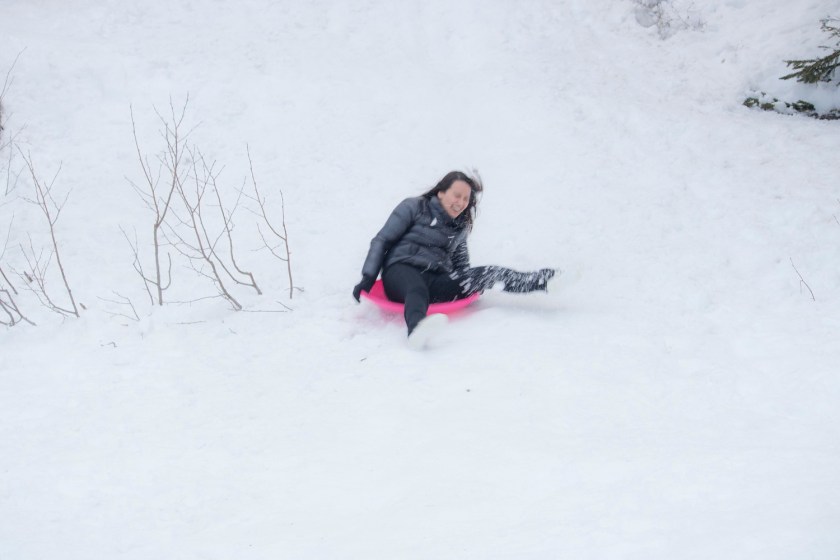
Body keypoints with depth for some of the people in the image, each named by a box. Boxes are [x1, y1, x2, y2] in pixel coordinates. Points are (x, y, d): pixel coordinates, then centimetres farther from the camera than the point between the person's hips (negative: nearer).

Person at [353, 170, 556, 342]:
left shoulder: (460, 228, 25)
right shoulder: (414, 207, 11)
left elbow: (461, 265, 29)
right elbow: (382, 241, 7)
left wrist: (466, 285, 7)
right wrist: (368, 278, -3)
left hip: (436, 281, 5)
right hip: (402, 271, -5)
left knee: (489, 274, -19)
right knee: (417, 288, -43)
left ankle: (538, 281, -37)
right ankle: (416, 328, -74)